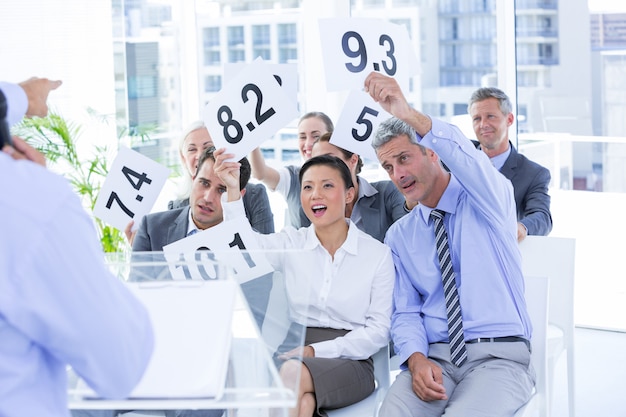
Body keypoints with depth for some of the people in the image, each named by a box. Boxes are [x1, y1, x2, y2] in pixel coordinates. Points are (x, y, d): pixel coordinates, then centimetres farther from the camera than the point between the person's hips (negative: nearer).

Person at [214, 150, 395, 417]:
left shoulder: (378, 254, 4)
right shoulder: (292, 243, 9)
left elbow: (379, 330, 0)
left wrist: (316, 351, -11)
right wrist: (233, 190, -23)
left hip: (349, 362, -1)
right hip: (296, 353, 1)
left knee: (292, 373, -32)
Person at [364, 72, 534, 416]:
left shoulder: (485, 201, 1)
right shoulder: (399, 236, 14)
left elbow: (466, 159, -22)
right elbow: (405, 313, 10)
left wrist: (408, 113, -36)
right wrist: (416, 359, -12)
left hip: (499, 356, -3)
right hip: (435, 357, 3)